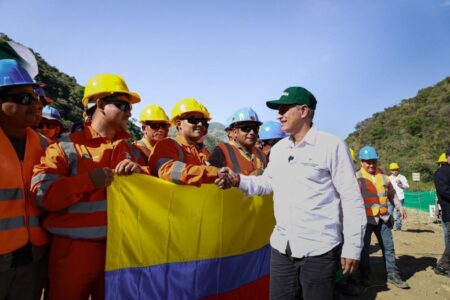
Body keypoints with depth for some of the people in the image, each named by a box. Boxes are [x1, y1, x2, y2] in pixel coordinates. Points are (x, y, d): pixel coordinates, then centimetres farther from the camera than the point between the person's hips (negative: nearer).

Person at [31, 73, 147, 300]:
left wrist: (138, 172, -8)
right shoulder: (67, 145, -5)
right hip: (75, 248, -4)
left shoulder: (129, 149, 10)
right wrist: (88, 180, -22)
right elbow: (41, 192, -15)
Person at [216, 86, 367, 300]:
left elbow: (351, 199, -9)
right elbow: (268, 183, 17)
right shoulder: (278, 148, 10)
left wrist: (352, 247, -10)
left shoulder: (332, 145, -9)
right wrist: (238, 180, 0)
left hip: (319, 250, -5)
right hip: (281, 248, 6)